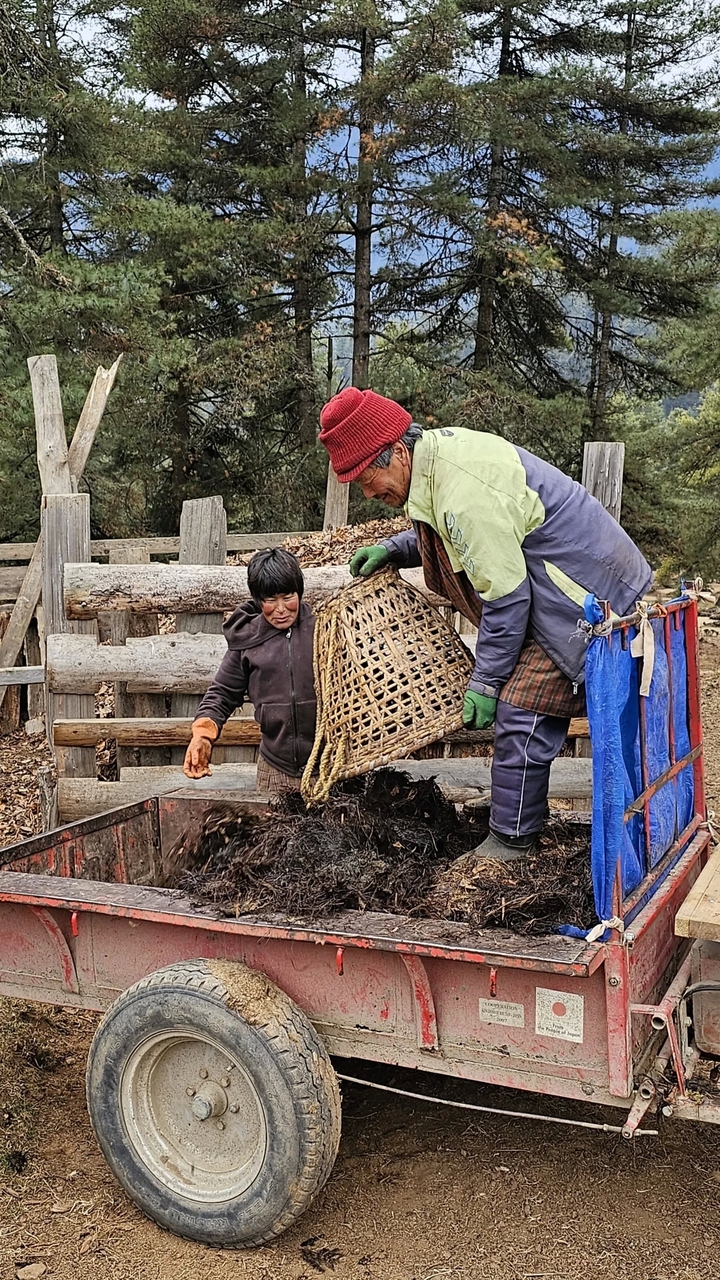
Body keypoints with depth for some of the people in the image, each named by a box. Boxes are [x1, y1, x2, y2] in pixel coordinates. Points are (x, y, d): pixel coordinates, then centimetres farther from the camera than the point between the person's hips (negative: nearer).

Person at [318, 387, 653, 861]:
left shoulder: (464, 493, -29)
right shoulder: (440, 448, 2)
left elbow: (505, 598, -24)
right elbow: (456, 534, 21)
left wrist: (485, 682, -14)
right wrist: (395, 549, 6)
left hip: (586, 598, -10)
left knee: (523, 713, -8)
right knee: (537, 710, 16)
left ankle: (510, 846, 3)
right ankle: (521, 818, 27)